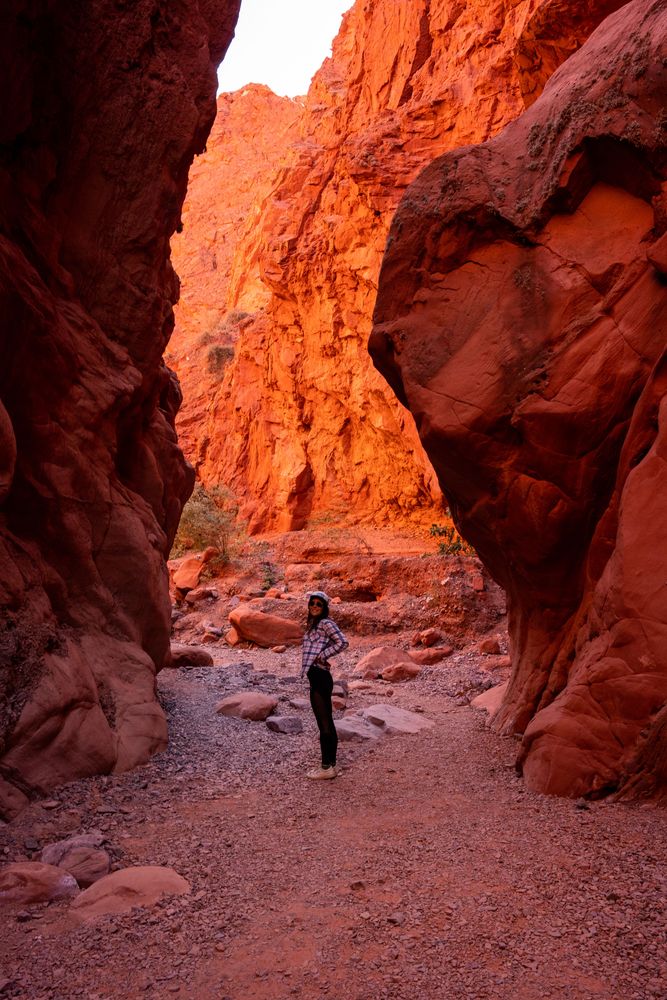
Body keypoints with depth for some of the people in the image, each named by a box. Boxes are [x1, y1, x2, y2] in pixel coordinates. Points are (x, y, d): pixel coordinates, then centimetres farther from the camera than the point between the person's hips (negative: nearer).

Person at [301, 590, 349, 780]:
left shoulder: (326, 623, -9)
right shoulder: (312, 625, 19)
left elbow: (343, 642, -20)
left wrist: (322, 656, -16)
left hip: (320, 677, -10)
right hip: (316, 677, 10)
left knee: (325, 723, -3)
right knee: (325, 723, 14)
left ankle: (327, 767, 3)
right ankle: (330, 765, 22)